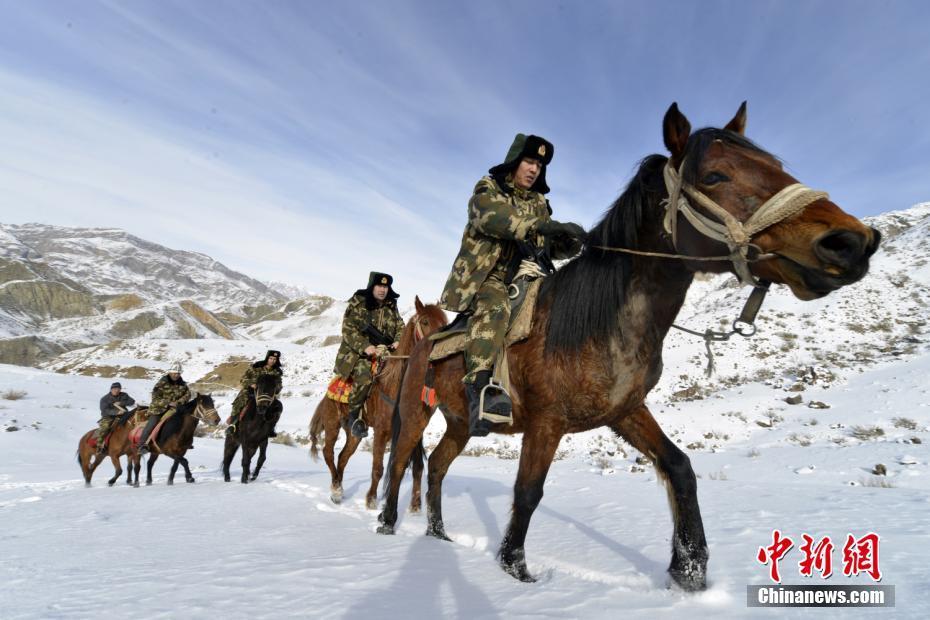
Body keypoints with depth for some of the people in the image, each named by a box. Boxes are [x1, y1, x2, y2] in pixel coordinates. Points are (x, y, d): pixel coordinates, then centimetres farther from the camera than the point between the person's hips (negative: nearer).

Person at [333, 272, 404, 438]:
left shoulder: (391, 307, 13)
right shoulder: (358, 304, -2)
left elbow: (400, 328, 15)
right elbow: (348, 330, -8)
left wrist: (398, 342, -9)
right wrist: (364, 346, -23)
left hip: (385, 352, 5)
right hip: (357, 352, -5)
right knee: (364, 376, -33)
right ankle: (354, 416, -15)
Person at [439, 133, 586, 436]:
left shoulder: (539, 203, 20)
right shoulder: (488, 188, 3)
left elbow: (551, 247, 15)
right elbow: (493, 215, -21)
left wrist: (570, 241, -11)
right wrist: (544, 226, -34)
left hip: (521, 279, 8)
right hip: (483, 278, -7)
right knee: (494, 307, -36)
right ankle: (480, 387, -52)